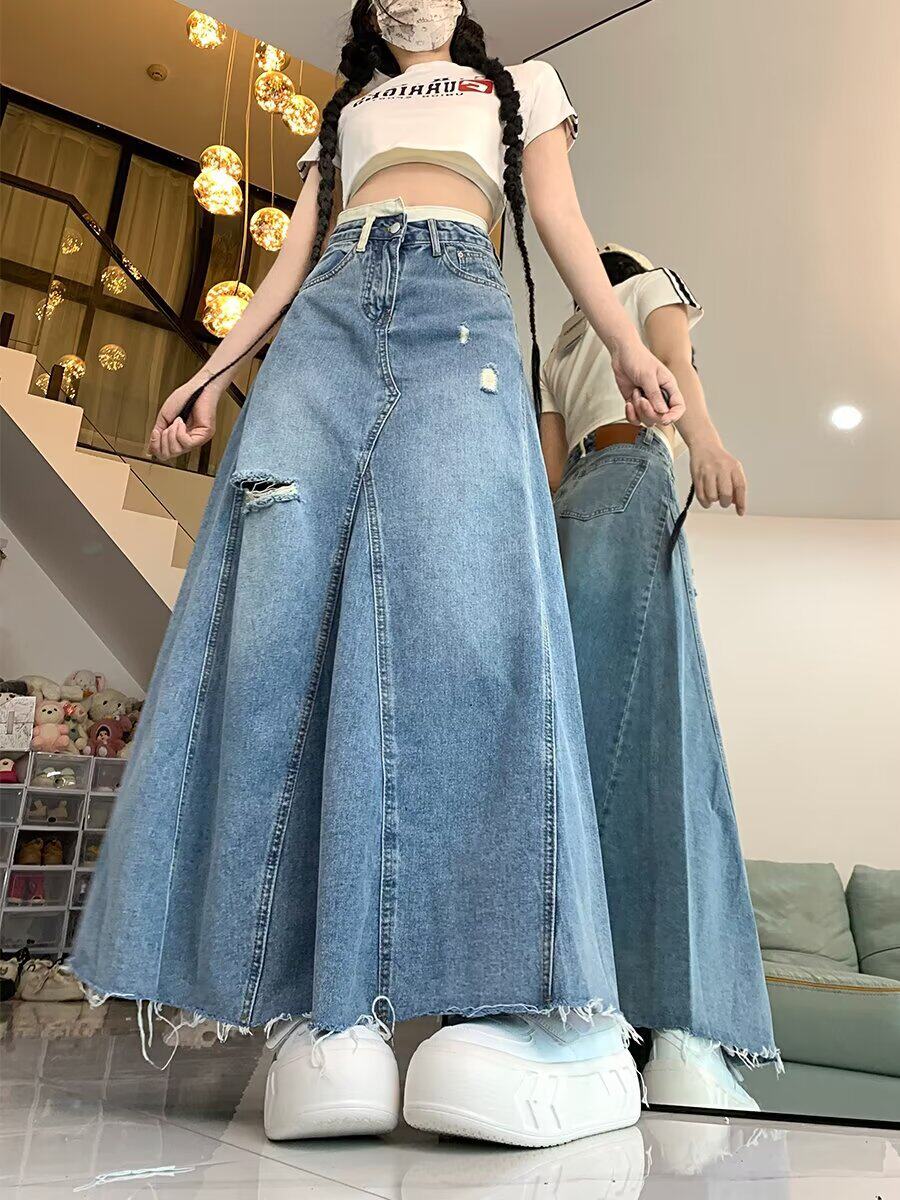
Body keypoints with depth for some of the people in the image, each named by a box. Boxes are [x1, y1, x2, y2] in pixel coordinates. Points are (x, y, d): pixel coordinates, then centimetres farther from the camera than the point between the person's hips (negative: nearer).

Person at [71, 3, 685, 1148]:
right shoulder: (343, 109, 39)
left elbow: (562, 220, 19)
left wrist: (627, 341, 2)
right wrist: (214, 369, 15)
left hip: (457, 302, -3)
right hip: (330, 312, 3)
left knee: (459, 584, -30)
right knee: (280, 596, -23)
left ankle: (548, 1009, -34)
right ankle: (314, 1002, -27)